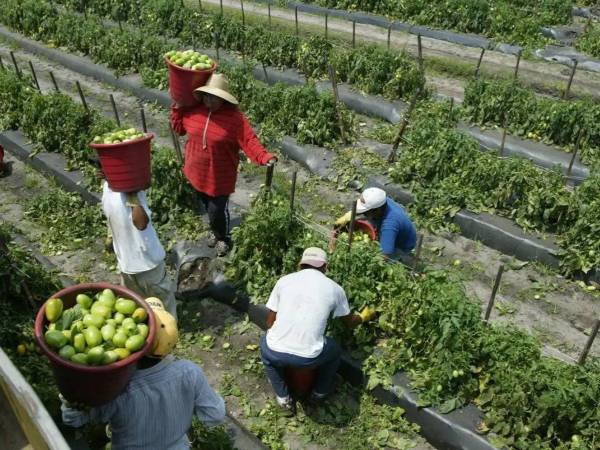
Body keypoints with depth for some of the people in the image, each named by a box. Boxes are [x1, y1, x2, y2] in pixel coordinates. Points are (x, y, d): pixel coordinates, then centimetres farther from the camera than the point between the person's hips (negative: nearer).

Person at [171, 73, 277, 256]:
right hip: (198, 173, 5)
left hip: (220, 177, -5)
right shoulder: (192, 111, -4)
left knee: (217, 210, 0)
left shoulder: (235, 117, -19)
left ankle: (223, 238, 31)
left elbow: (249, 141, -22)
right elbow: (178, 127, 12)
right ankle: (215, 231, 51)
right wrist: (177, 107, 0)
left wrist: (265, 157, -35)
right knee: (208, 206, 23)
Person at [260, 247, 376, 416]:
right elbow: (349, 322, 27)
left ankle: (283, 399, 35)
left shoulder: (284, 280, 11)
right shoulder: (334, 288, 10)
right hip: (308, 358, -1)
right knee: (334, 349, 32)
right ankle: (320, 393, 48)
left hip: (275, 353, 1)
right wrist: (363, 317, 50)